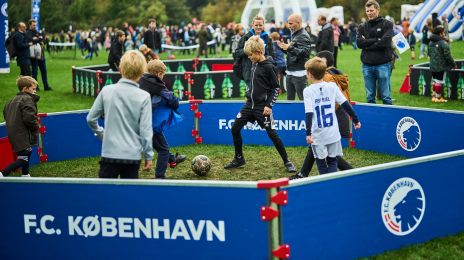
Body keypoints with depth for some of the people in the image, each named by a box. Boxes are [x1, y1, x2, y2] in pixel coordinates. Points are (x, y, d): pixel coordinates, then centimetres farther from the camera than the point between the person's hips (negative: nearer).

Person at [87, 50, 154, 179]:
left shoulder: (106, 91, -4)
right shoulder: (144, 97, -9)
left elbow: (91, 119, 2)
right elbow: (145, 130, -9)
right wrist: (148, 156, 2)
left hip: (110, 152, 1)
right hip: (133, 155, -1)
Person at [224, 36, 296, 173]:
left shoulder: (268, 67, -14)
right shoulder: (254, 64, 7)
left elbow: (276, 88, -11)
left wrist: (269, 105, -15)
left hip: (262, 106, -7)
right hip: (250, 104, 7)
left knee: (272, 134, -6)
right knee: (235, 128, 4)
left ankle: (287, 162, 7)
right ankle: (239, 159, 18)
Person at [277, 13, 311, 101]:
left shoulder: (303, 36, -12)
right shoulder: (294, 35, 17)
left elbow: (304, 52, -25)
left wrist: (289, 48, -32)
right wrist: (283, 47, 10)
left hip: (299, 74, -10)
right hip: (290, 72, 10)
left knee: (303, 99, -6)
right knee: (289, 99, 14)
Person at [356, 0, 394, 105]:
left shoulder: (387, 24, 1)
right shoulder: (362, 27, 11)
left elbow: (385, 42, -13)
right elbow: (359, 42, -4)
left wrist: (367, 44, -6)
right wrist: (376, 40, -11)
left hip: (383, 64, -3)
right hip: (367, 65, 3)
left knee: (385, 96, 0)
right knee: (369, 96, 9)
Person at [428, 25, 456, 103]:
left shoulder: (431, 42, 8)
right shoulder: (443, 43, -17)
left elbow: (429, 54, 19)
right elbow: (447, 56, -16)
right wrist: (453, 64, -5)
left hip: (432, 66, 8)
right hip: (441, 67, -8)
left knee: (434, 80, 16)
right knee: (439, 81, 0)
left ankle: (434, 96, 23)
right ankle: (438, 97, 5)